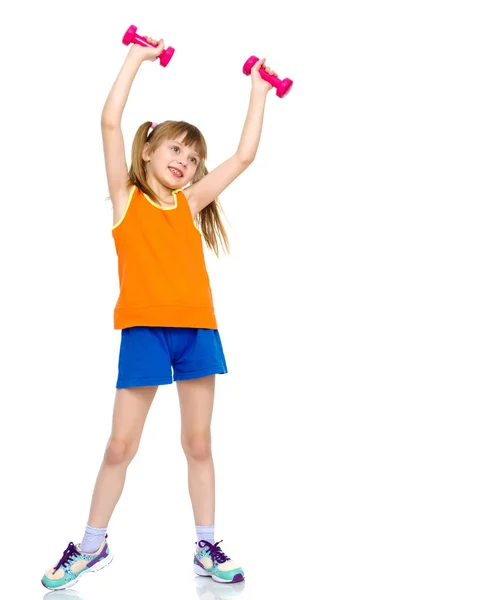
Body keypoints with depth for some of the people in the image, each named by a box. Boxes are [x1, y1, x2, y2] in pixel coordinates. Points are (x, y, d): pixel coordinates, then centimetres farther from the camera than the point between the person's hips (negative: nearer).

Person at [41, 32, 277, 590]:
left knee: (198, 443, 9)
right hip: (144, 329, -3)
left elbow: (244, 155, 16)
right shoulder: (126, 196, 6)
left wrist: (258, 93, 21)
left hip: (196, 329, 3)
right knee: (120, 445, 2)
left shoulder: (190, 202, 13)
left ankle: (207, 549, 20)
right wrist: (137, 57, 2)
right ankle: (92, 546, 20)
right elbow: (110, 121, -3)